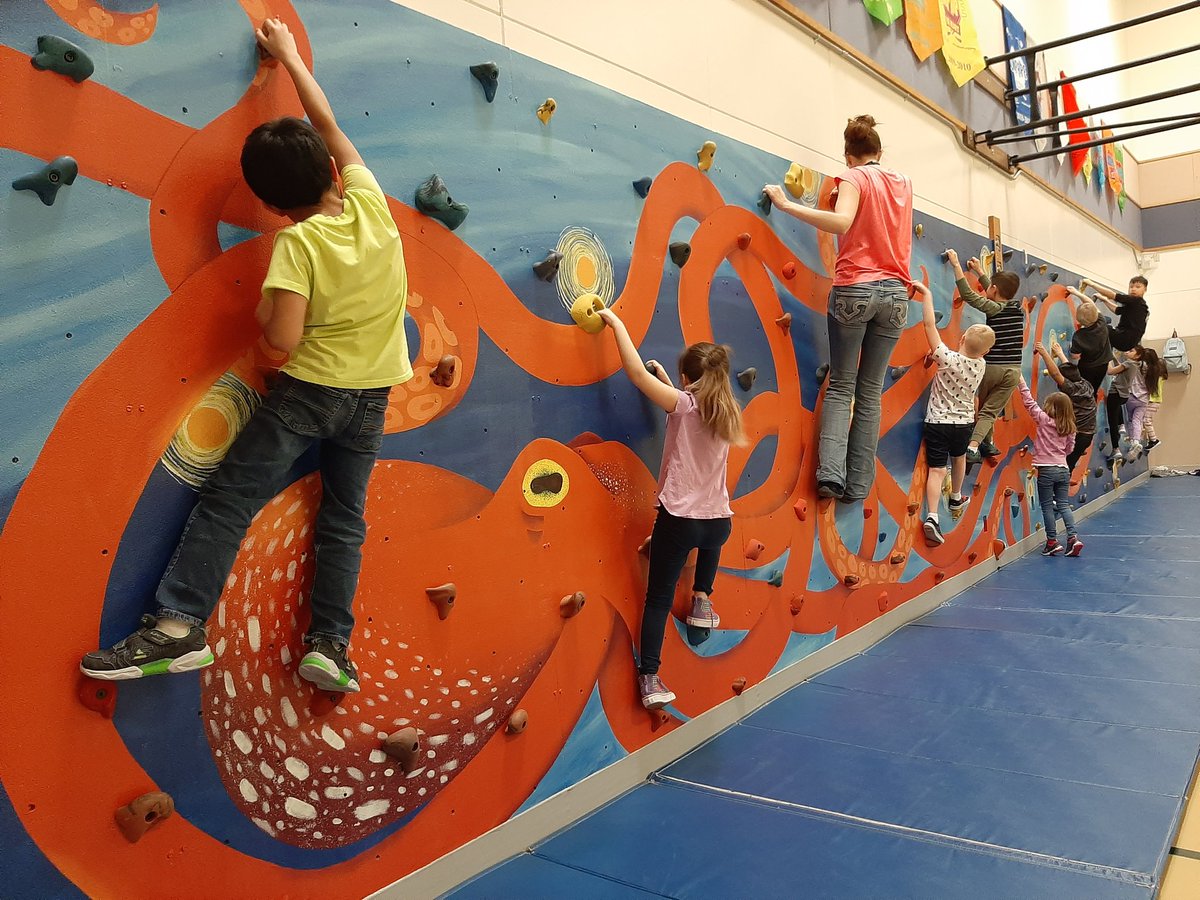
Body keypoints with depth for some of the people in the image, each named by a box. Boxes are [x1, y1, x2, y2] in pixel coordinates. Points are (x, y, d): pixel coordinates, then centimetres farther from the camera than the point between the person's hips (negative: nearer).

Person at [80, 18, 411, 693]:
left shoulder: (297, 241, -15)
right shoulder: (370, 202, -4)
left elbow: (283, 337, -22)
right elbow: (328, 124, 11)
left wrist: (262, 306, -1)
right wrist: (289, 55, 22)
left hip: (309, 390, -5)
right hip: (371, 397, 5)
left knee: (228, 500, 2)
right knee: (345, 520, 9)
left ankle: (178, 626, 0)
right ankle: (330, 645, 5)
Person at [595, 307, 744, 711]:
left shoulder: (683, 404, -9)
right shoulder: (727, 413, 7)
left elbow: (635, 370, -14)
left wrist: (614, 322, -5)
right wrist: (671, 385, 25)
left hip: (678, 519, -4)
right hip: (718, 521, 5)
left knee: (659, 597, 7)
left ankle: (649, 679, 6)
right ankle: (702, 600, 35)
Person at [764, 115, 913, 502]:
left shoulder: (854, 177, 0)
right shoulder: (903, 181, 16)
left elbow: (841, 222, -21)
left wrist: (786, 204, -18)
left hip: (855, 289, -4)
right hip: (895, 294, 4)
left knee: (841, 385, 4)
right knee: (870, 390, 8)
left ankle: (831, 472, -10)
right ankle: (858, 483, 6)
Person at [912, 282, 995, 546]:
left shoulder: (947, 358, -19)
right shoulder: (980, 365, -4)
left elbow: (930, 325, -19)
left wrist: (926, 293, -13)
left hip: (937, 423, -4)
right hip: (964, 423, 4)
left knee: (937, 470, -5)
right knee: (958, 458, 29)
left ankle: (932, 517, -19)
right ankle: (956, 499, 50)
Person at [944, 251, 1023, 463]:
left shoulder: (994, 309, -11)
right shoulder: (1019, 309, 7)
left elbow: (967, 294, -14)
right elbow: (999, 294, 23)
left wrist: (956, 264, -8)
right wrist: (979, 271, 32)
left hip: (991, 366, -4)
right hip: (1013, 370, 4)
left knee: (981, 406, 19)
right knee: (991, 411, 4)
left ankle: (986, 442, 24)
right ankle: (973, 446, -6)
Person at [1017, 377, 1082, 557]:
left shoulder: (1043, 419, -8)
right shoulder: (1069, 427, 6)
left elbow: (1030, 403, -6)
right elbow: (1069, 448, 13)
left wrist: (1021, 383, -2)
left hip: (1046, 470, -5)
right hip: (1063, 469, 5)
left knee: (1047, 506, 3)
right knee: (1063, 504, 11)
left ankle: (1052, 541, 6)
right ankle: (1073, 537, 1)